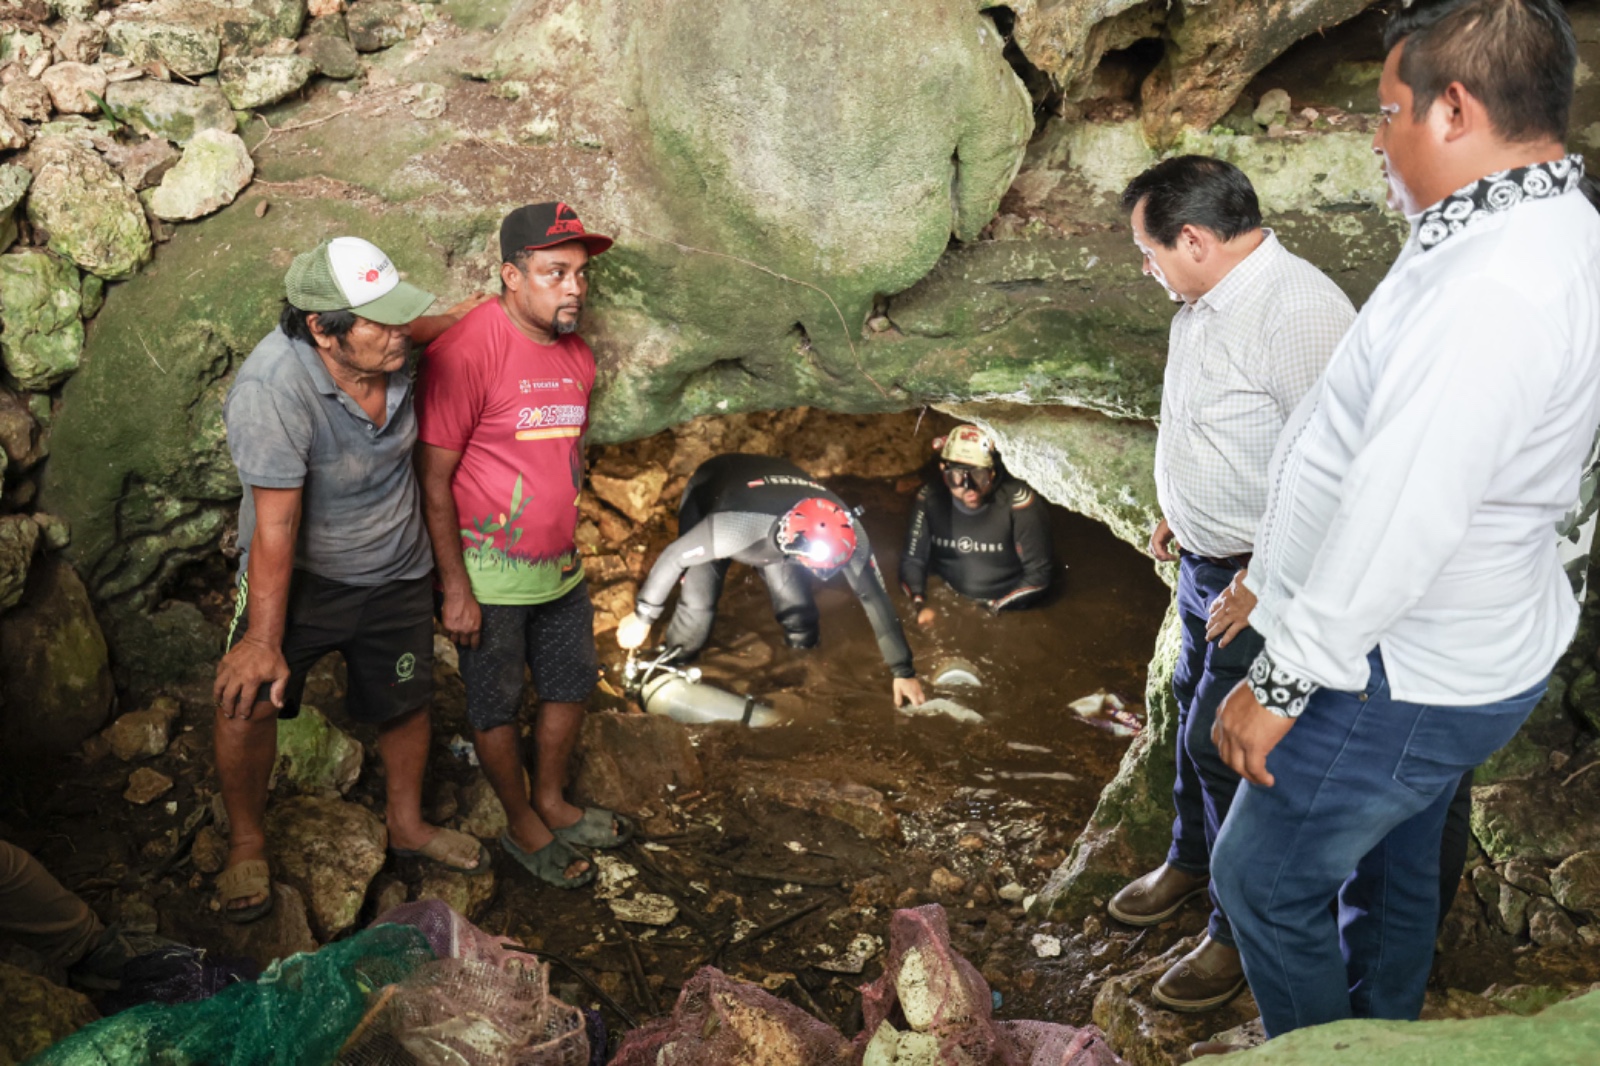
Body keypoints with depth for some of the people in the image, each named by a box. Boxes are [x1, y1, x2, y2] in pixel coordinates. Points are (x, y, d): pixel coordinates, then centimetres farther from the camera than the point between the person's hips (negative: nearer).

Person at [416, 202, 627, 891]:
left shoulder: (576, 355, 3)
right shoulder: (465, 353, -21)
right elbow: (432, 478, -19)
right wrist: (455, 588, -18)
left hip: (561, 567, 7)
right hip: (490, 572, -7)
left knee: (571, 685, 19)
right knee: (497, 706, 11)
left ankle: (551, 803, 41)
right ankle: (523, 828, 31)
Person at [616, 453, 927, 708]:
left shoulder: (844, 534, -34)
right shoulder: (736, 525, -47)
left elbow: (875, 598, -22)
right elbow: (674, 556, -31)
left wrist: (903, 671, -16)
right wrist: (642, 617, -17)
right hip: (708, 497, -3)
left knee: (798, 608, -7)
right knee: (698, 606, -18)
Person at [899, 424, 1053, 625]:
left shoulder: (1017, 502, -19)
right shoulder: (930, 499, -10)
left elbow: (1037, 573, -11)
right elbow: (912, 559, 1)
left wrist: (993, 610, -14)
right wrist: (920, 604, -15)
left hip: (1010, 612, -3)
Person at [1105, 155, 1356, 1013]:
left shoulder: (1300, 313, -28)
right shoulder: (1208, 300, 3)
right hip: (1205, 559, 9)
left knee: (1226, 746, 0)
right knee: (1195, 707, 23)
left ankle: (1246, 931, 21)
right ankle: (1192, 857, 46)